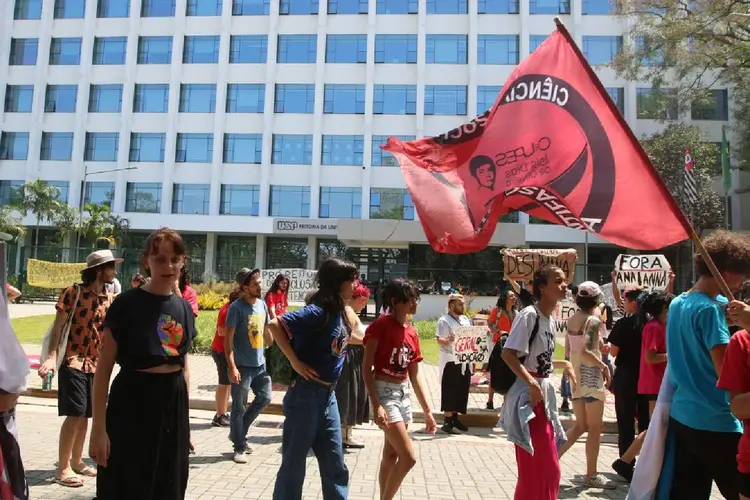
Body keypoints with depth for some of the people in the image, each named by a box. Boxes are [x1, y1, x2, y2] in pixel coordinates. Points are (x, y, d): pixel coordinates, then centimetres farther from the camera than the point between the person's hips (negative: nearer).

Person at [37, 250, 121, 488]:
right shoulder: (73, 292, -9)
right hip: (74, 361, -6)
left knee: (85, 415, 13)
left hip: (96, 363, 6)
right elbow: (58, 326, -11)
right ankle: (63, 468, 4)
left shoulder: (109, 298, 6)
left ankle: (76, 461, 26)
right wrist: (51, 357, -18)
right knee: (75, 414, -8)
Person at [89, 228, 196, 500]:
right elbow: (104, 368, -9)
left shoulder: (184, 308, 5)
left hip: (173, 403, 5)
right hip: (132, 401, -5)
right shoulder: (127, 304, -10)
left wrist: (185, 415, 14)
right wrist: (99, 428, -12)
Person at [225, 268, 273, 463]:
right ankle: (240, 447, 18)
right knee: (239, 407, 4)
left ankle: (237, 433, 30)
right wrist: (231, 367, -21)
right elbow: (228, 339, -15)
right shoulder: (237, 307, -13)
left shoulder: (262, 304, 6)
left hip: (260, 363, 7)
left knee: (265, 398, 13)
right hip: (242, 366, -7)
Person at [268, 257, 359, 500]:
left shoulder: (340, 312, 6)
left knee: (335, 466, 14)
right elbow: (275, 324, -25)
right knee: (294, 464, 7)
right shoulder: (318, 311, -18)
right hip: (306, 395, -8)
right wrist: (295, 361, -22)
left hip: (328, 395, 8)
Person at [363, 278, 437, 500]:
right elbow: (367, 369, -15)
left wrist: (427, 410, 12)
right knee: (408, 457, -9)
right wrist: (376, 405, -22)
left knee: (391, 455, 14)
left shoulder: (412, 333, 7)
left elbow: (414, 376, 12)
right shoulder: (380, 325, -14)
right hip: (384, 392, -7)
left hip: (404, 394, 7)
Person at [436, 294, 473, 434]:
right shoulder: (444, 321, -9)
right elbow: (439, 340, -18)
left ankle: (455, 418, 22)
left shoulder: (466, 320, 15)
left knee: (462, 391, 11)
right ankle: (447, 422, 3)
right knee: (449, 392, -3)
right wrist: (448, 340, -39)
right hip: (450, 361, -7)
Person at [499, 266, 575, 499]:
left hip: (544, 392, 9)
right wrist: (531, 383, -27)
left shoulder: (551, 319, 11)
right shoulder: (529, 314, -16)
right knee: (534, 466, -2)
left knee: (548, 466, 16)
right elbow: (507, 353, -23)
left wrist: (564, 364, 11)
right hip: (528, 395, -9)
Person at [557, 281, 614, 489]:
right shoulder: (594, 320, -15)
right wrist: (604, 366, -12)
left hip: (575, 373, 7)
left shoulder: (572, 319, 7)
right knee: (595, 427, 6)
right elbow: (586, 352, -25)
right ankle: (591, 475, 14)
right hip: (591, 375, -7)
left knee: (581, 425, 17)